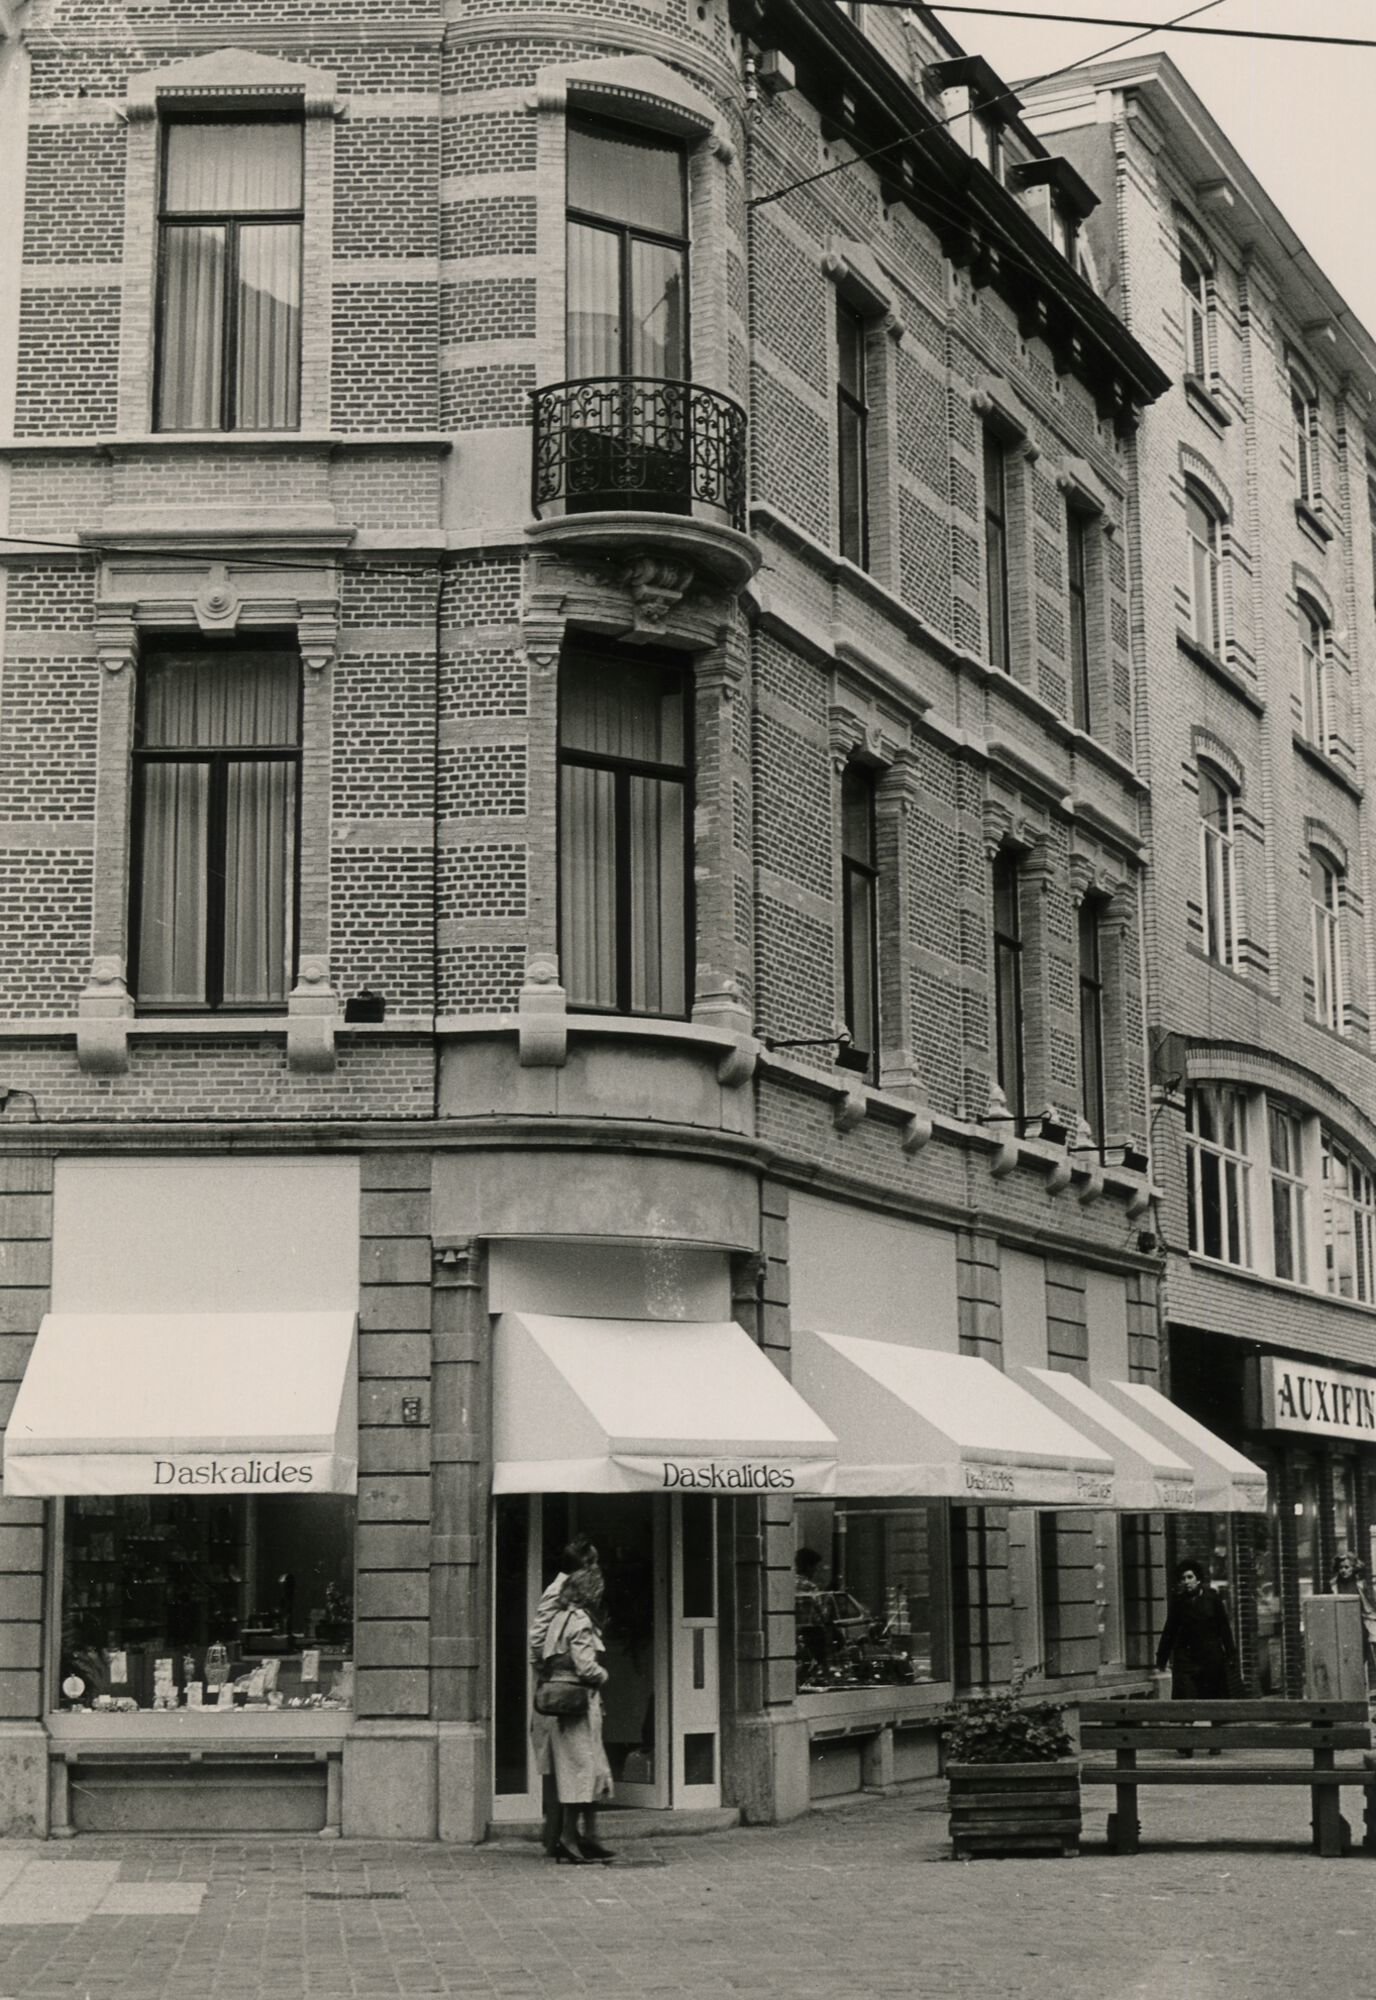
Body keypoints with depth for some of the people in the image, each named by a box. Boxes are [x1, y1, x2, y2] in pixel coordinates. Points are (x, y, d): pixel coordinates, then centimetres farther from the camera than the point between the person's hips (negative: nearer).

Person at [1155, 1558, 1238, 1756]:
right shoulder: (1178, 1601, 1)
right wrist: (1161, 1660, 8)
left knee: (1214, 1702, 6)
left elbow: (1224, 1627, 3)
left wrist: (1231, 1654, 0)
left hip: (1211, 1656, 0)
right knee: (1185, 1702, -9)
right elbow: (1169, 1632, 8)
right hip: (1185, 1656, 0)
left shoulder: (1212, 1598, -1)